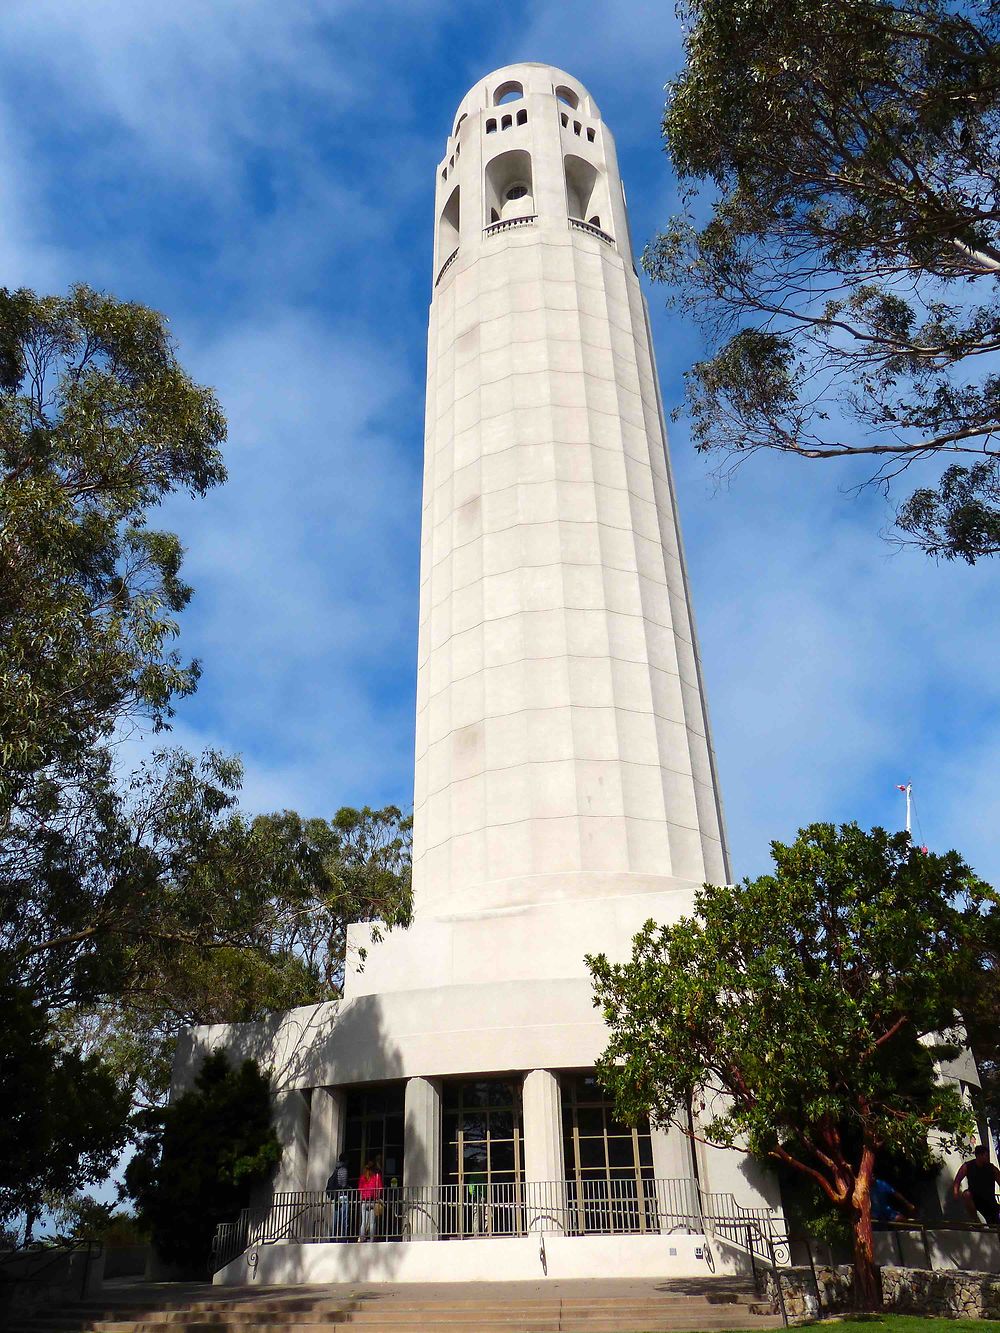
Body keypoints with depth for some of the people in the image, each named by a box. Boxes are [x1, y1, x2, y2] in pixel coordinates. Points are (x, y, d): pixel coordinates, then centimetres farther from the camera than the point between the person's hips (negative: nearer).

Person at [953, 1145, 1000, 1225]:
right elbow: (957, 1182, -12)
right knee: (966, 1194, -33)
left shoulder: (992, 1168, -9)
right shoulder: (967, 1166, -12)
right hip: (975, 1199, -2)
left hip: (990, 1201, 2)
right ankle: (975, 1221, -20)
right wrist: (956, 1192, -32)